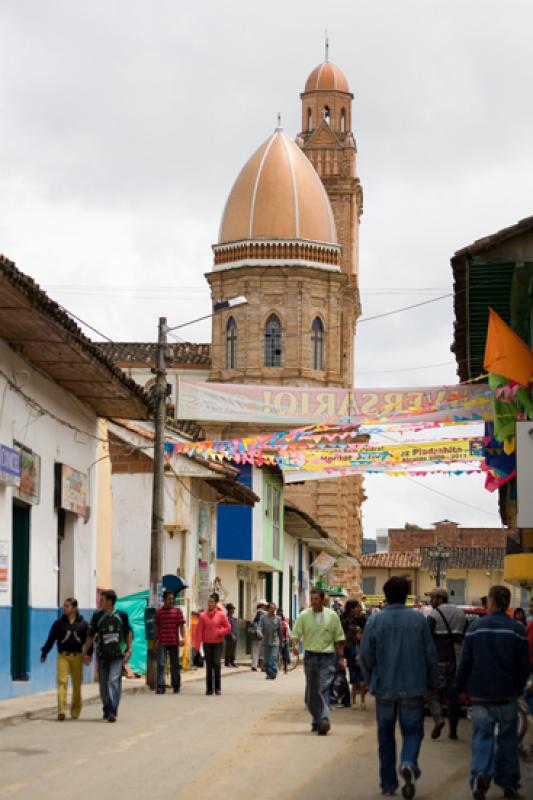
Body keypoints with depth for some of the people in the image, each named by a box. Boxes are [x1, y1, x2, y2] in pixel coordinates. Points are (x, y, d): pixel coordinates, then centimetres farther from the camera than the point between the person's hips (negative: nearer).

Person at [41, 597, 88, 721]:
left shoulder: (83, 624, 4)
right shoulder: (59, 623, 3)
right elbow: (51, 639, 6)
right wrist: (44, 653, 4)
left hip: (77, 656, 1)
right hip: (63, 656, -1)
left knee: (77, 684, 6)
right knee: (62, 682, -12)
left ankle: (75, 711, 21)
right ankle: (61, 711, -17)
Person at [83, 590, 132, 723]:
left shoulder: (122, 616, 0)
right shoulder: (97, 616, 2)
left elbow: (128, 633, 12)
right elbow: (90, 636, 9)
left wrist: (129, 650, 6)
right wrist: (85, 652, 6)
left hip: (118, 655, -2)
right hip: (102, 655, 2)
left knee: (114, 681, -15)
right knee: (103, 684, 8)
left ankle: (112, 711, -17)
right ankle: (107, 709, 26)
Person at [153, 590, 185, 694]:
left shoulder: (177, 610, 3)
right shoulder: (158, 612, 8)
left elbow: (181, 625, -1)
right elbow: (156, 628, 13)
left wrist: (183, 637, -15)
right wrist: (155, 642, 11)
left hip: (174, 642, -1)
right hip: (162, 643, 1)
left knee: (175, 665, 8)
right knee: (161, 664, -7)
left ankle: (176, 686, 17)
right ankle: (161, 686, -10)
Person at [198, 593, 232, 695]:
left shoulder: (221, 614, -2)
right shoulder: (203, 615, 2)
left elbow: (228, 627, 2)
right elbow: (201, 630, 2)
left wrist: (219, 632, -12)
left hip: (218, 642, -2)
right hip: (207, 643, 2)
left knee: (216, 664, -10)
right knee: (209, 665, 3)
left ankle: (218, 688, -3)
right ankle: (209, 688, 8)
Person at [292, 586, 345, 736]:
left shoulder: (332, 616, 2)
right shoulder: (304, 616, 2)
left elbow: (339, 638, 8)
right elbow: (296, 634, -1)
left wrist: (341, 657, 6)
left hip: (327, 657, -2)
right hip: (310, 656, 2)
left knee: (324, 688, -16)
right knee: (311, 691, 9)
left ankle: (324, 719, -23)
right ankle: (316, 720, 23)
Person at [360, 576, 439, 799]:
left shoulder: (375, 620, -4)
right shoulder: (419, 619, -3)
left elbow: (366, 656, -2)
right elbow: (430, 654, -1)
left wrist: (370, 681, 14)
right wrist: (432, 682, 10)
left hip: (384, 688, 1)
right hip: (413, 688, -1)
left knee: (386, 735, 13)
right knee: (413, 730, 7)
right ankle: (409, 763, -22)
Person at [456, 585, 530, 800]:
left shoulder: (476, 627, -3)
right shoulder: (517, 629, -3)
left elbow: (465, 661, 0)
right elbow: (524, 665, 0)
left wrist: (462, 688, 10)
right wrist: (518, 688, 14)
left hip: (480, 693, 0)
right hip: (507, 694, 0)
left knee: (482, 736, 3)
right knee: (507, 738, 11)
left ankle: (481, 774, -18)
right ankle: (508, 782, 15)